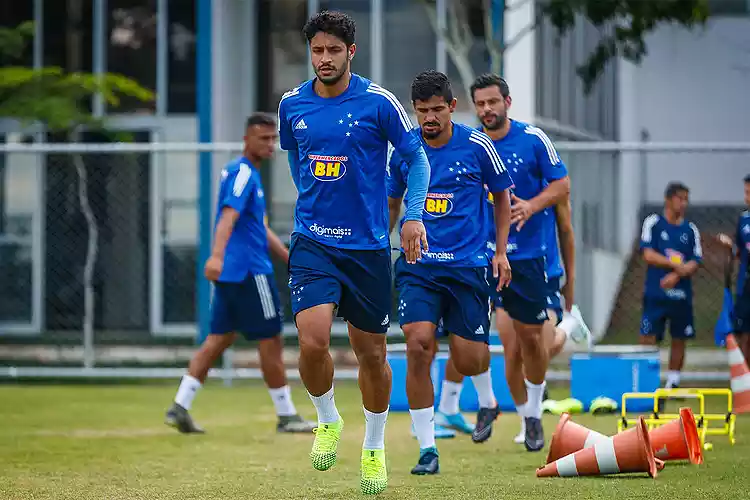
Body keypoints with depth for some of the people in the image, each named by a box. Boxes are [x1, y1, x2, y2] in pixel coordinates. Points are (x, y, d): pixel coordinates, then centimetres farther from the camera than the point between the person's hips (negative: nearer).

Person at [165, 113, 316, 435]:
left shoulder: (247, 173, 20)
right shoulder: (243, 173, -11)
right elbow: (228, 215, -27)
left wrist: (290, 258, 29)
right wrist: (217, 256, -40)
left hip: (229, 274, 10)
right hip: (249, 272, -10)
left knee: (219, 339, 8)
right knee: (270, 341, -1)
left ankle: (180, 406, 2)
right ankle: (286, 416, 7)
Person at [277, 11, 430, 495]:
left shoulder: (378, 102, -7)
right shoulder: (293, 104, 3)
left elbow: (417, 156, 2)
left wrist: (413, 215, -10)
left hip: (368, 245, -1)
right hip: (313, 242, 1)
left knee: (372, 354, 7)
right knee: (313, 341, -19)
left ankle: (374, 448, 28)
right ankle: (328, 422, 10)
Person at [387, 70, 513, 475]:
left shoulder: (476, 146, -3)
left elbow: (502, 196, 11)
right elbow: (391, 202, 17)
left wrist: (501, 252, 7)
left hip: (467, 263, -1)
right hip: (417, 264, 1)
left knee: (468, 362, -2)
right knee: (418, 344, -18)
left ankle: (486, 397, 38)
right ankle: (427, 449, -10)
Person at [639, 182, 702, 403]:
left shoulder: (691, 229, 9)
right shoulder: (653, 223, 1)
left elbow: (695, 262, 0)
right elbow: (648, 255, -8)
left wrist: (676, 275, -17)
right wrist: (677, 265, -12)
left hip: (682, 294, 3)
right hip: (655, 293, -3)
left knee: (679, 340, 6)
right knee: (648, 339, -8)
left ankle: (672, 383, 17)